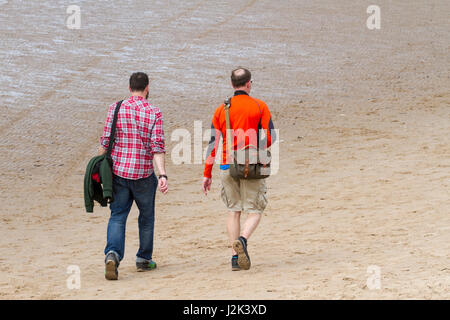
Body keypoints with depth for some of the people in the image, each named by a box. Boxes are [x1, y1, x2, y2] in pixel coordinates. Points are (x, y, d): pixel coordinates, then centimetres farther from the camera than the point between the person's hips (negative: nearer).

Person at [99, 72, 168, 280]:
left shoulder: (116, 109, -1)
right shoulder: (154, 113, -5)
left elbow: (105, 141, -1)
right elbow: (157, 147, -13)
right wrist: (162, 175, -18)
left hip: (118, 171, 1)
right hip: (143, 174, -1)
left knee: (117, 216, 2)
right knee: (146, 216, 18)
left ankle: (113, 254, -22)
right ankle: (144, 259, 28)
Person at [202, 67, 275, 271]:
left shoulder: (221, 110, 6)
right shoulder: (260, 107, -2)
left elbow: (213, 144, 4)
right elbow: (270, 138, -4)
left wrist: (207, 174, 7)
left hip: (227, 167, 3)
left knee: (233, 210, 14)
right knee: (254, 211, 3)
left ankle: (235, 256, 6)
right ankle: (242, 240, -26)